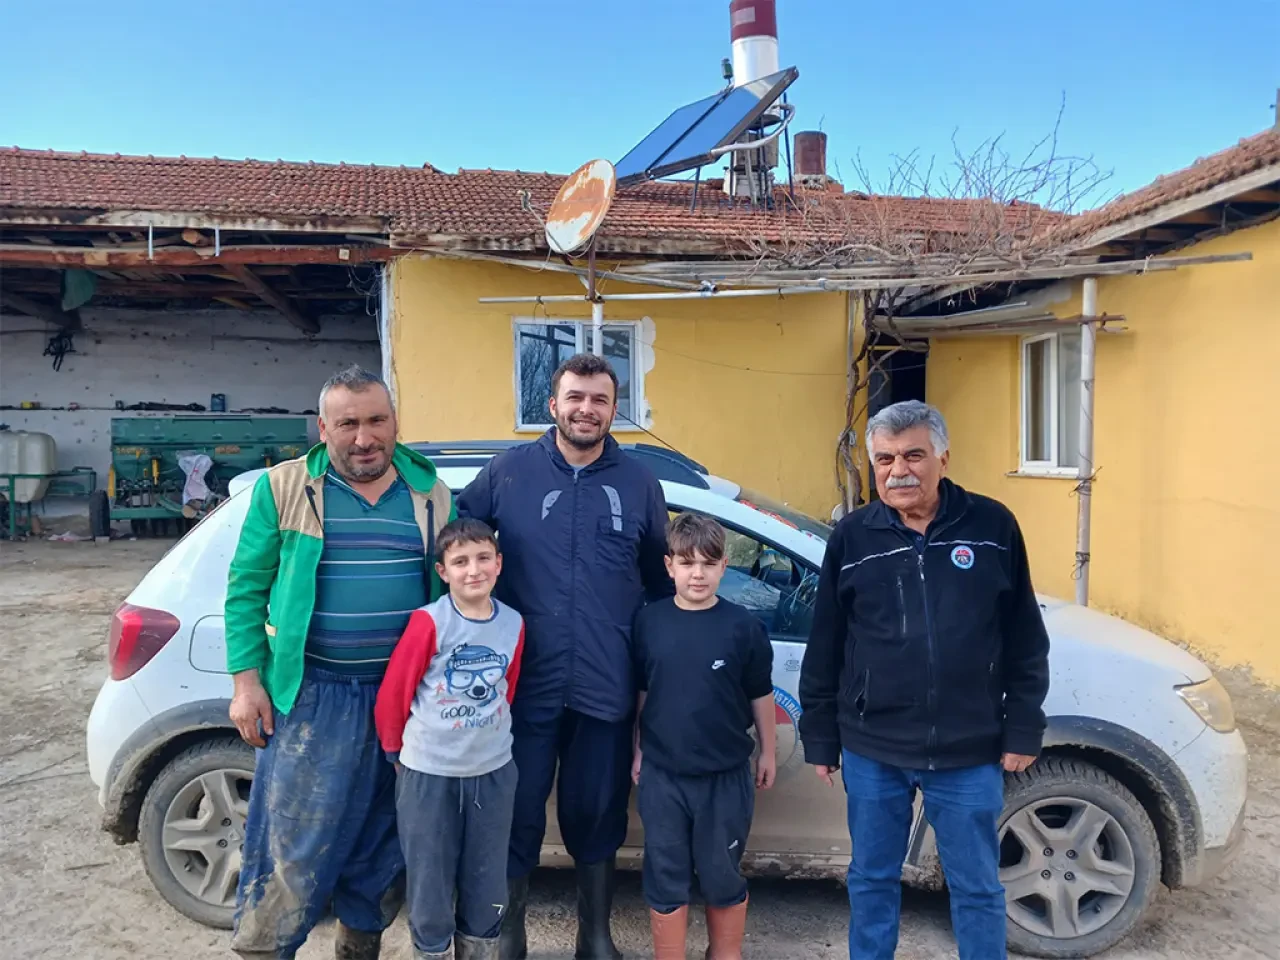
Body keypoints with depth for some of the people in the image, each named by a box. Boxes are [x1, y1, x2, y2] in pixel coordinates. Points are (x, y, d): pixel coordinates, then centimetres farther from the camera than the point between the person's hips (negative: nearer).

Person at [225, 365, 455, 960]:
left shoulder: (430, 495, 4)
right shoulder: (283, 488, -2)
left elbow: (453, 587, 8)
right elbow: (246, 587, 0)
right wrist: (246, 680, -6)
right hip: (311, 695, -2)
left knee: (383, 842, 16)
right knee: (291, 844, 4)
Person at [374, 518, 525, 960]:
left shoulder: (514, 624, -2)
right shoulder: (429, 622, -15)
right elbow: (393, 693, -6)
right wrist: (398, 752, 5)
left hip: (493, 772, 3)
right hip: (429, 774, -3)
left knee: (487, 888, 15)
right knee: (430, 888, 10)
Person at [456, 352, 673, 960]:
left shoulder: (640, 483, 4)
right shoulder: (508, 471, -2)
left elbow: (660, 581, 12)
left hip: (606, 689, 1)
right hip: (525, 685, -1)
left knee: (597, 818, 16)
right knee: (516, 818, 11)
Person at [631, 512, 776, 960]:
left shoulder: (743, 626, -9)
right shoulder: (649, 622, -6)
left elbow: (760, 694, 1)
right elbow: (641, 693, 5)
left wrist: (767, 751, 7)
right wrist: (638, 751, 8)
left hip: (725, 776, -1)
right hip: (662, 776, 1)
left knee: (722, 878, 16)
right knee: (666, 881, 12)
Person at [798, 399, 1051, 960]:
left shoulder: (992, 526, -4)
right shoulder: (852, 537, -2)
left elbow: (1025, 642, 2)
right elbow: (824, 650, 3)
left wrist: (1022, 731, 1)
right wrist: (820, 739, 5)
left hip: (968, 753, -1)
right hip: (871, 750, 1)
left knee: (977, 888, 14)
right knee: (872, 879, 17)